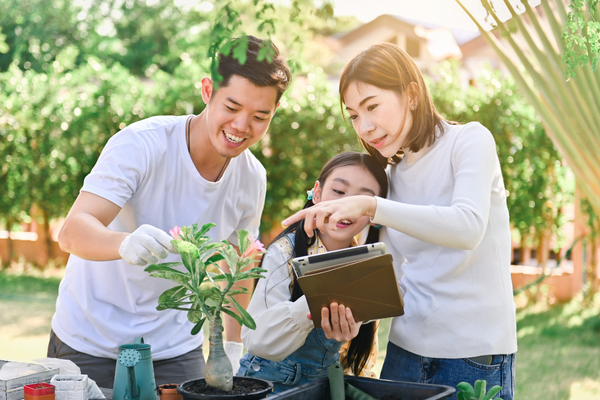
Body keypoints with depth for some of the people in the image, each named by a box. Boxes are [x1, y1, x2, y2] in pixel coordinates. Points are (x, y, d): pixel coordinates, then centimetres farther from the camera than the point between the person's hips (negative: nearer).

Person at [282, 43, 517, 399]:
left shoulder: (469, 140, -7)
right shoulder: (391, 175, 11)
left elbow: (468, 226, -26)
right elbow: (394, 279, 8)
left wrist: (370, 206, -31)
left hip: (476, 352, -6)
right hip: (406, 346, 6)